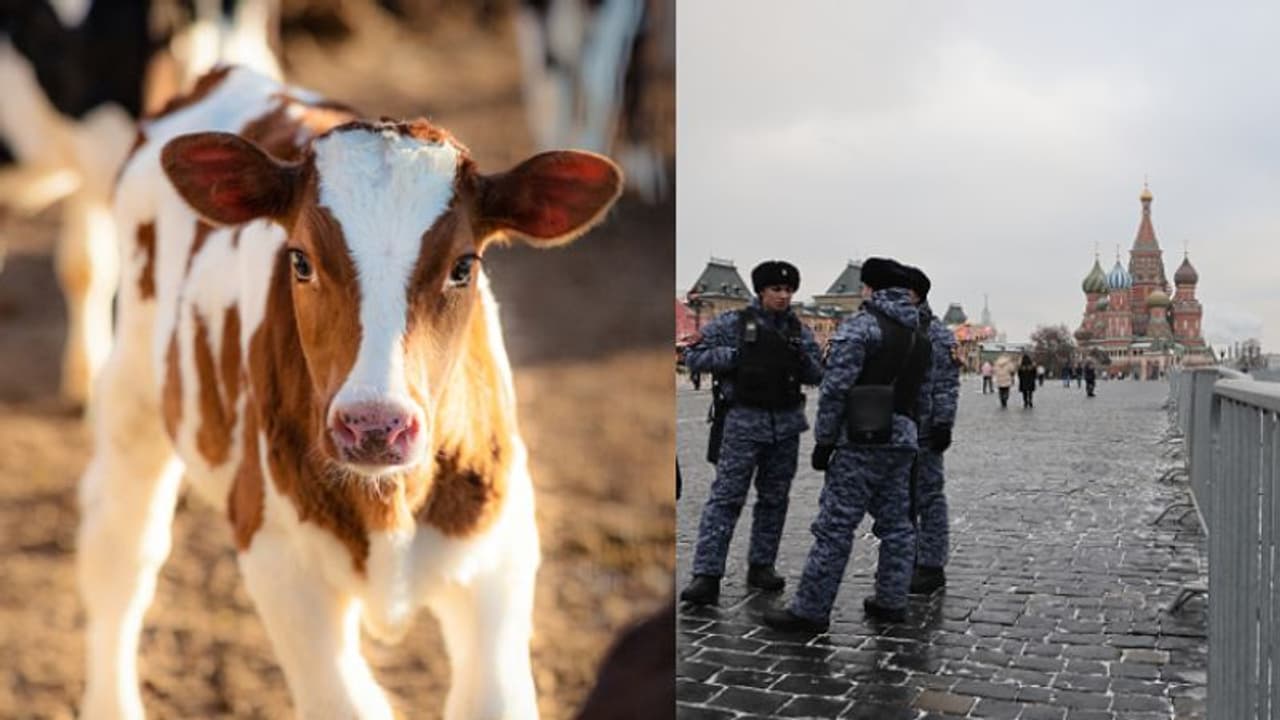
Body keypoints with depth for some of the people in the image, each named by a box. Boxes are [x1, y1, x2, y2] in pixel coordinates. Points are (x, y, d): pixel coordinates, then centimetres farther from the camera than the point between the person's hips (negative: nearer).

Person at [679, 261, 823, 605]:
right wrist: (733, 356, -13)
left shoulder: (799, 331, 11)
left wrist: (803, 359, -10)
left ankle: (761, 565, 24)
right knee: (726, 497, -9)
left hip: (787, 423, 5)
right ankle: (706, 575, -9)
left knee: (774, 498, 11)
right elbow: (694, 356, -2)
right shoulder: (733, 324, -1)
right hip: (744, 421, -5)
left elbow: (817, 376, 11)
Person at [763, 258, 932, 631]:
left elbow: (836, 387, -13)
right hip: (903, 439, 8)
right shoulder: (919, 335, 17)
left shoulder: (861, 324, -8)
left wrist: (823, 439, -8)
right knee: (896, 523, 14)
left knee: (835, 527, -7)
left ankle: (810, 611, -5)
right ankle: (891, 601, 20)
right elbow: (918, 388, 15)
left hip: (862, 440, -8)